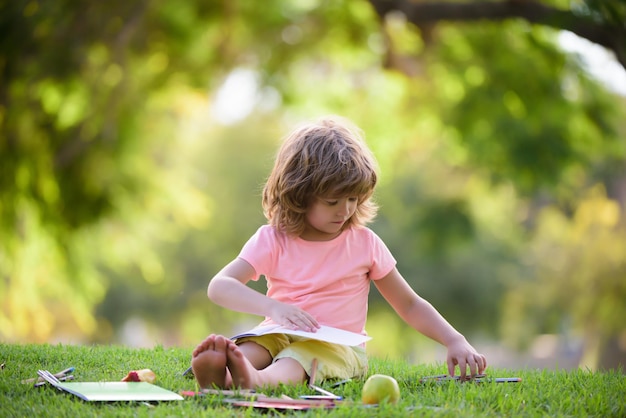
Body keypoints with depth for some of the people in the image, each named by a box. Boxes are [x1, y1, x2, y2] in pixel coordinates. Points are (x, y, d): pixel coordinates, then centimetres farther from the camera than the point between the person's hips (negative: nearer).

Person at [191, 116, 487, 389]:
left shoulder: (365, 243, 4)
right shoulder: (272, 240, 0)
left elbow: (410, 305, 12)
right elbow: (219, 286, -12)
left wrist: (455, 342, -3)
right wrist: (274, 307, -31)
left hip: (337, 344, -2)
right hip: (280, 335, 2)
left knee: (295, 361, -36)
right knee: (248, 348, -32)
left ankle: (255, 381, -68)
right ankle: (219, 374, -65)